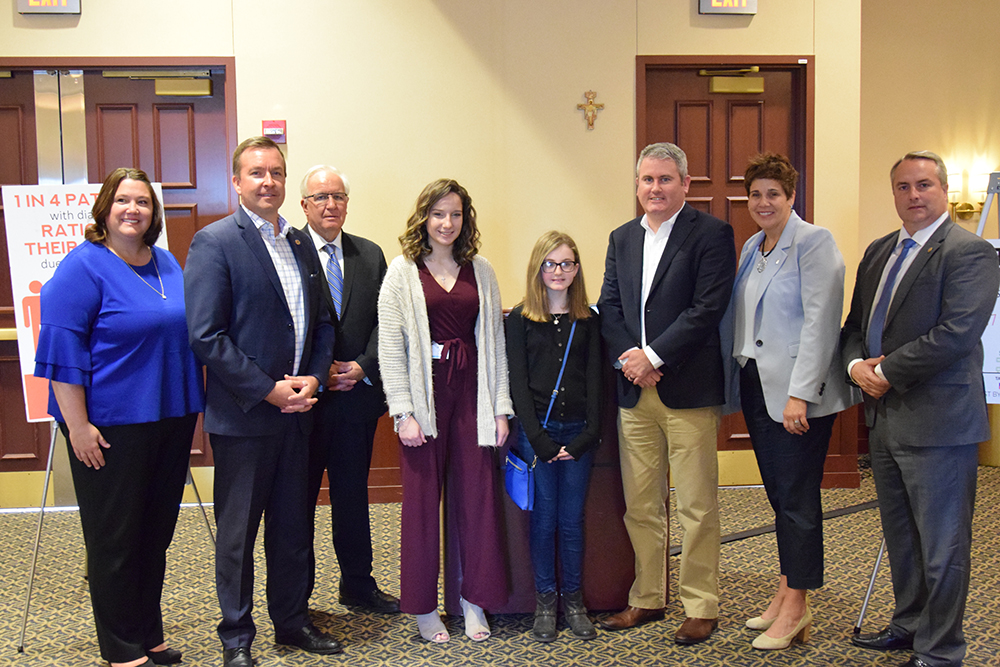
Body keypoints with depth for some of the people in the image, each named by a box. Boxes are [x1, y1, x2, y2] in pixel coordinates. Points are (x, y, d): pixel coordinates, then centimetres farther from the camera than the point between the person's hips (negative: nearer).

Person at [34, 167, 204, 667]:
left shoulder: (167, 264, 11)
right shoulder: (84, 266, -10)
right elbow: (62, 348, -14)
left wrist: (191, 406, 17)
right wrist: (78, 425, -17)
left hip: (170, 419, 7)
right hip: (109, 425, -6)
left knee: (156, 532, 14)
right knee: (114, 538, 4)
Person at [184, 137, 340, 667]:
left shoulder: (301, 242, 11)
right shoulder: (214, 242, -9)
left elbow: (322, 320, 15)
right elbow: (205, 335, -15)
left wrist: (314, 377, -2)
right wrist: (267, 390, -16)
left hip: (296, 409, 6)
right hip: (242, 412, -6)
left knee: (293, 526, 16)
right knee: (237, 532, 7)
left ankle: (292, 621, 32)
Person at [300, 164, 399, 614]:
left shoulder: (370, 255, 9)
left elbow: (382, 321, 6)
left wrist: (363, 366, -8)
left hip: (357, 395, 4)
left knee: (353, 494, 15)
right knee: (298, 498, 8)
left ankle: (358, 585, 30)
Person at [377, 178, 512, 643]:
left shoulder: (481, 272, 11)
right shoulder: (403, 272, 1)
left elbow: (495, 342, 10)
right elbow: (390, 347, -3)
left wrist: (501, 408, 4)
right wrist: (403, 412, -10)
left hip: (471, 392, 3)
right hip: (424, 393, -2)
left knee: (477, 496, 4)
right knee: (422, 500, 4)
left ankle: (475, 601, 19)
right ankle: (424, 608, 18)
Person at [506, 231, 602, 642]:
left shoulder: (588, 320, 6)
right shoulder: (520, 319, 1)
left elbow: (594, 381, 4)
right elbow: (517, 383, -3)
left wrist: (588, 436, -6)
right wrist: (539, 439, -10)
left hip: (578, 432, 1)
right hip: (536, 431, -1)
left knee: (572, 519, 6)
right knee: (544, 518, 5)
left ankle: (573, 600, 19)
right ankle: (545, 601, 17)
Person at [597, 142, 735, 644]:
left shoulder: (711, 234, -3)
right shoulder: (621, 238, 15)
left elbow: (707, 308, -12)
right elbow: (608, 307, 10)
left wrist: (653, 356, -15)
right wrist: (628, 357, -7)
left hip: (688, 391, -5)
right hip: (634, 393, 6)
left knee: (697, 507, 2)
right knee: (639, 505, 12)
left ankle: (701, 607, 15)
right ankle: (647, 598, 26)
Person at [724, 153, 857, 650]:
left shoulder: (813, 242, -9)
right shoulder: (752, 247, 15)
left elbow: (821, 324, -16)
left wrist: (799, 394, -21)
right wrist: (737, 375, 12)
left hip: (797, 392, -7)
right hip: (756, 386, 7)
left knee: (797, 497, -1)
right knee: (778, 493, 13)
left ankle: (796, 608, 9)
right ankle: (786, 592, 23)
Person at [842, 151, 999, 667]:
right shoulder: (878, 252, 14)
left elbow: (956, 332, -22)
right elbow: (855, 324, 15)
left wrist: (888, 372, -17)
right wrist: (857, 365, -5)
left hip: (937, 421, -8)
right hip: (884, 417, 8)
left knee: (942, 545, 3)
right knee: (900, 536, 20)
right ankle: (909, 625, 36)